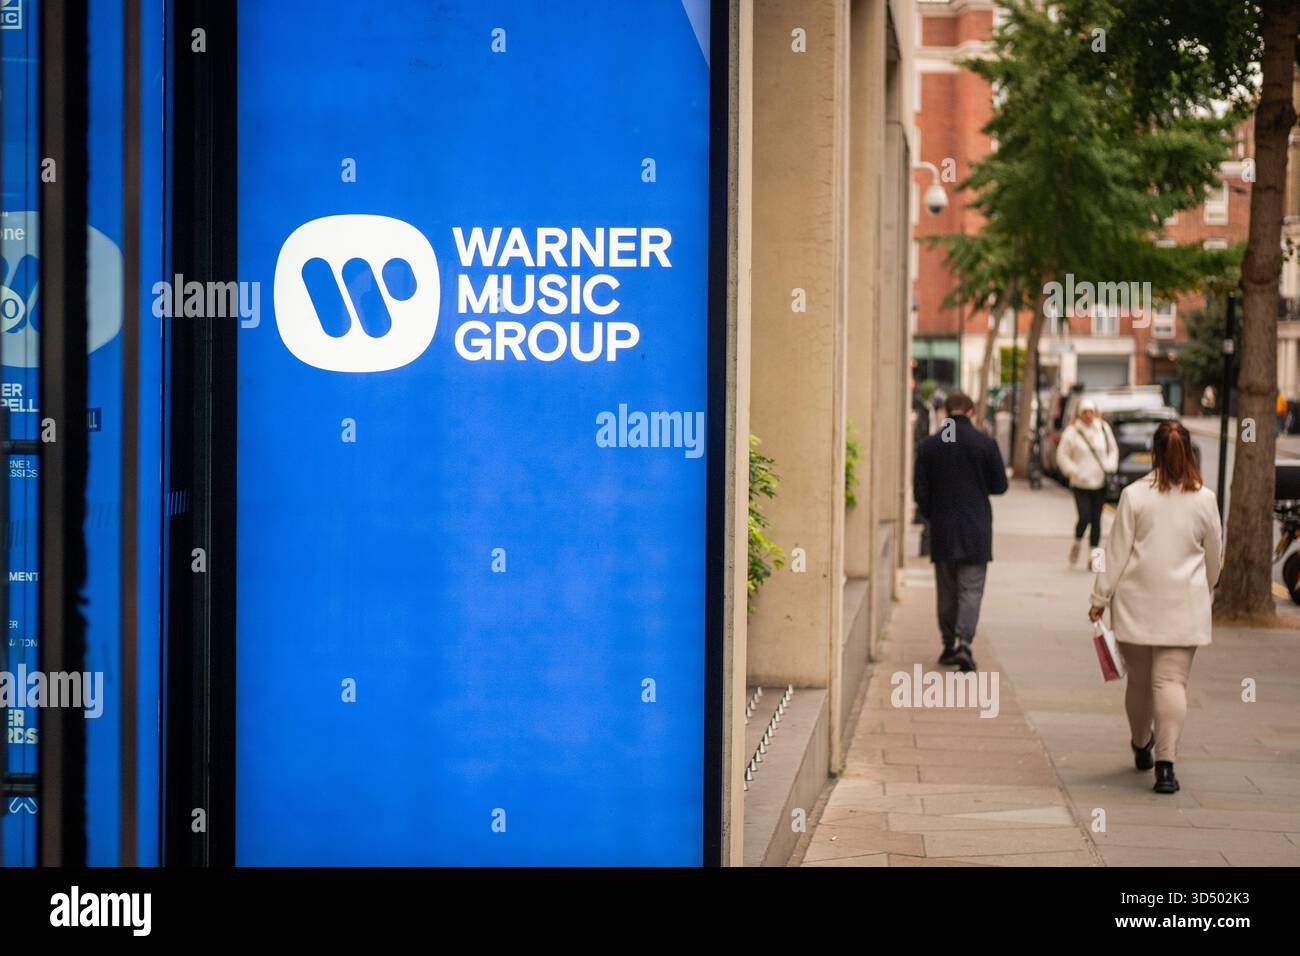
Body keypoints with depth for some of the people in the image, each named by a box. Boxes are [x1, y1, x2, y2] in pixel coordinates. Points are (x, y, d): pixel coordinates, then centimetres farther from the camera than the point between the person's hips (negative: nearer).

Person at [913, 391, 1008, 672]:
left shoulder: (928, 446, -2)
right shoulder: (985, 443, -7)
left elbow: (920, 491, -1)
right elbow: (999, 486, 0)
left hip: (942, 530, 2)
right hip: (975, 530, -2)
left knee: (947, 590, 13)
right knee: (971, 588, 1)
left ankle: (949, 646, 17)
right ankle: (964, 641, -16)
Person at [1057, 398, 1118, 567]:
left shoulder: (1103, 428, 5)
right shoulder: (1072, 432, -5)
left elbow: (1113, 450, 16)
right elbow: (1062, 456, -2)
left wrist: (1110, 467, 2)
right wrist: (1075, 472, -10)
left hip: (1100, 483, 3)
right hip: (1080, 484, -3)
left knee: (1096, 520, 4)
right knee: (1084, 518, -13)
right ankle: (1077, 543, 16)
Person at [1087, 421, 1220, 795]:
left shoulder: (1135, 496, -7)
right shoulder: (1205, 499, -1)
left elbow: (1117, 552, -5)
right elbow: (1213, 556, 9)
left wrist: (1100, 598, 3)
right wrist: (1205, 590, 27)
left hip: (1137, 603, 0)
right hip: (1184, 605, 0)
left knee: (1139, 680, 15)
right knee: (1172, 681, -3)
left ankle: (1141, 746, 35)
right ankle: (1165, 763, -15)